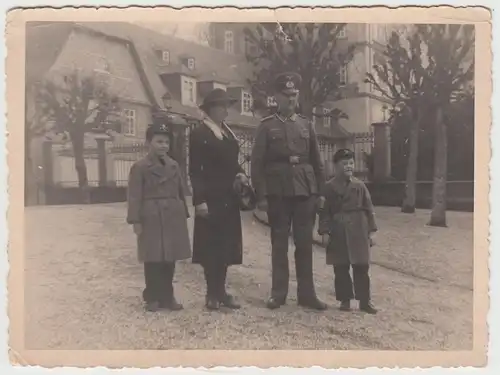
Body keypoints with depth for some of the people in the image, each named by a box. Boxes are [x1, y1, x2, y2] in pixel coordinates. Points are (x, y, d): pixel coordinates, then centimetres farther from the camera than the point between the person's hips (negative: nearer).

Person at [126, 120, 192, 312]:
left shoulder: (174, 165, 10)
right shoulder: (140, 167, -6)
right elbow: (134, 196, -8)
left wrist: (184, 215, 10)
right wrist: (136, 220, -13)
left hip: (173, 218, 5)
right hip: (151, 219, -5)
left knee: (170, 259, 10)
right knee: (153, 259, 3)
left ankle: (167, 296, 21)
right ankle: (152, 297, 15)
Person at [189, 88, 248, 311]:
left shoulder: (228, 132, 14)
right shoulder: (199, 134, -6)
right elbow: (195, 171, -11)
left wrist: (240, 174, -1)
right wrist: (199, 200, -18)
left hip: (229, 198, 7)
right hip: (210, 199, -7)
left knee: (225, 246, 10)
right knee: (210, 247, 1)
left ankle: (221, 291, 20)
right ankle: (213, 294, 9)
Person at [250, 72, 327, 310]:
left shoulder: (306, 125, 12)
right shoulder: (267, 126, 3)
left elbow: (317, 162, 13)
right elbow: (257, 163, -2)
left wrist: (320, 191, 7)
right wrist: (261, 195, -8)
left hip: (305, 191, 3)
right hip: (278, 193, -2)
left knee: (304, 243, 5)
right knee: (279, 243, 5)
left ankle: (306, 293, 13)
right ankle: (278, 293, 14)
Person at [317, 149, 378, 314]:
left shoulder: (359, 185, 4)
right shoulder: (329, 187, 0)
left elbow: (368, 209, 6)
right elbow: (325, 211, 0)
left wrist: (370, 231, 2)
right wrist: (324, 232, -7)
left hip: (358, 231, 1)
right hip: (338, 232, -1)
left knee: (361, 267, 5)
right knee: (340, 268, 5)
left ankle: (364, 300, 14)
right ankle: (345, 299, 17)